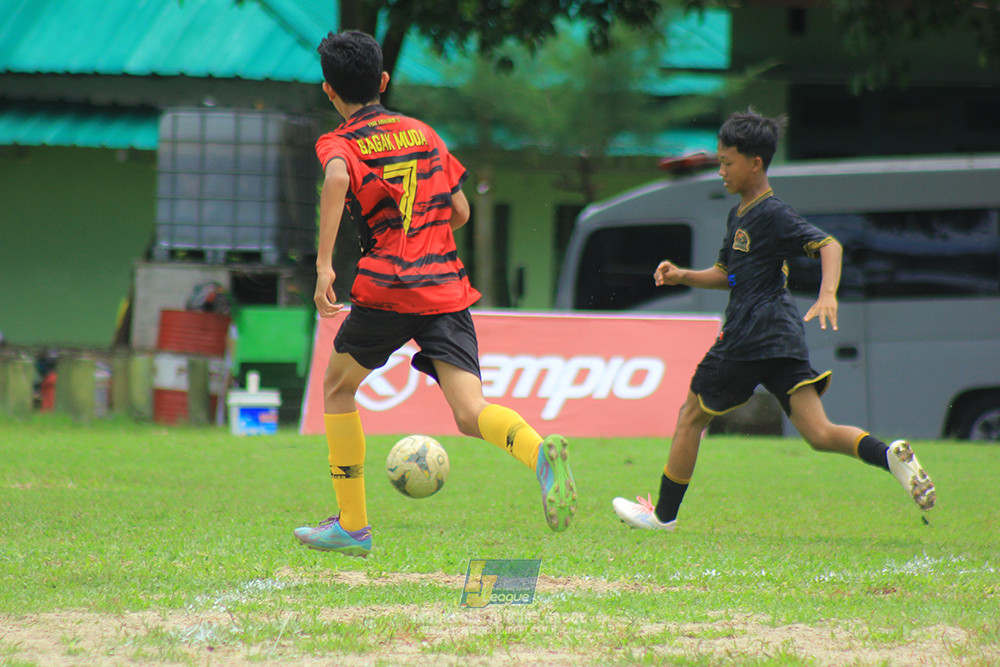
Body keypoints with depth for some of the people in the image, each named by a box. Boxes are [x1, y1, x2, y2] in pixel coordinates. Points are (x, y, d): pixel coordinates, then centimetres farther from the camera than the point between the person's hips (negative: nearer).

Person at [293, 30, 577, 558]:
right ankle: (541, 451, -42)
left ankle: (352, 527, 22)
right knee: (470, 414, -9)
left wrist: (323, 264, -25)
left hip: (386, 287, -3)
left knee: (337, 388, 21)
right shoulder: (422, 133, 19)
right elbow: (460, 211, 19)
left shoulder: (340, 143, 5)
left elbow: (336, 178, -20)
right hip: (447, 288, 3)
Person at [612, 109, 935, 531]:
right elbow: (726, 274, 30)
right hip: (784, 339, 9)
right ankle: (890, 456, -27)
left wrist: (827, 295, -33)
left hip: (749, 337, -9)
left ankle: (663, 513, 19)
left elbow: (829, 245, -18)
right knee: (819, 433, -4)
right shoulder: (739, 216, 19)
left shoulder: (772, 215, -9)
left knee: (692, 415, 8)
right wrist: (683, 277, 15)